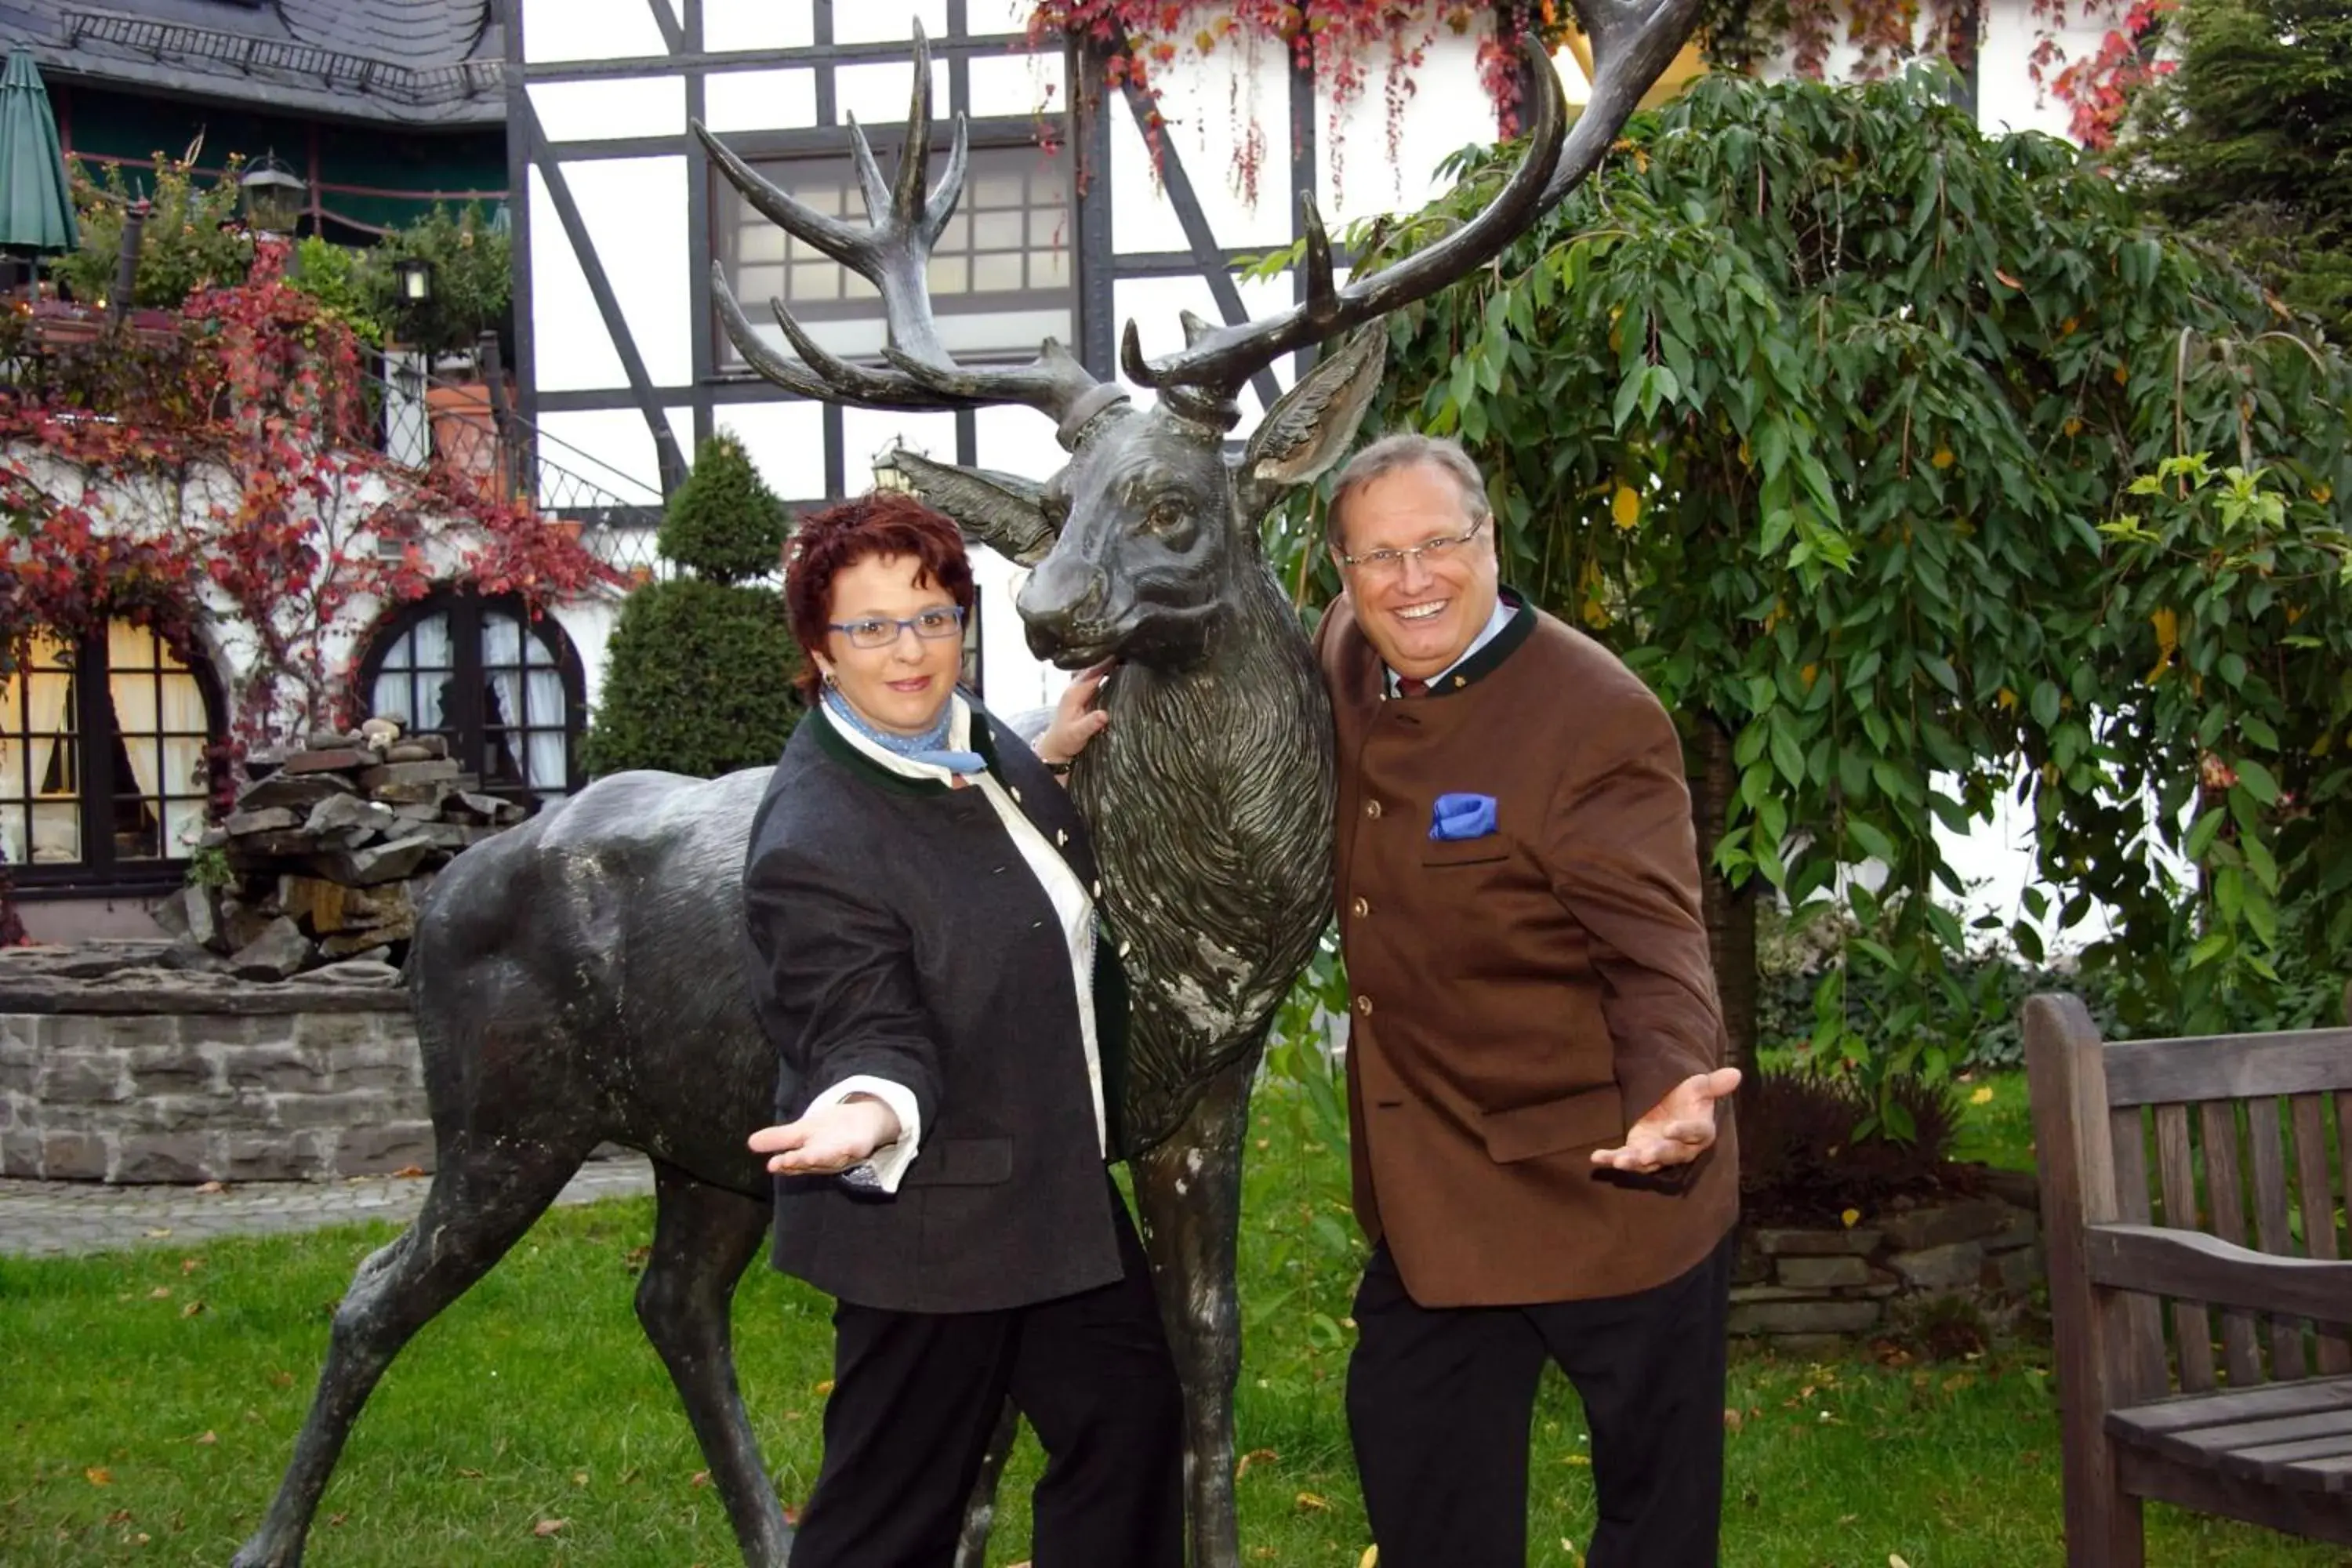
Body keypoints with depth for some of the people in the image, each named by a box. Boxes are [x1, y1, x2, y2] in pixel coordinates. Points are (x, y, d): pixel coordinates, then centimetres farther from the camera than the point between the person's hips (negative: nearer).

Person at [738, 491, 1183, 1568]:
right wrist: (871, 1113, -46)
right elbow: (870, 1034, -25)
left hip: (1062, 1189, 9)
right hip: (931, 1222, -9)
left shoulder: (980, 745, 2)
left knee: (1131, 1417, 20)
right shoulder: (811, 841, -25)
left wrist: (1054, 765, 6)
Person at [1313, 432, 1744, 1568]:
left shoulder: (1597, 720, -22)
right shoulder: (1346, 662, 1)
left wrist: (1671, 1093, -46)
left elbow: (1654, 951, -26)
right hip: (1429, 1194, 7)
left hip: (1603, 1183, -7)